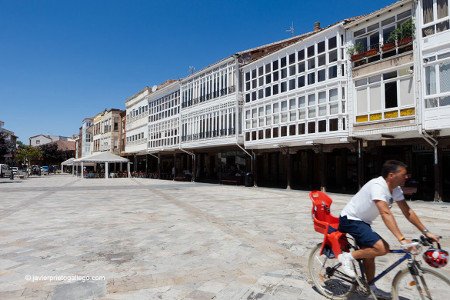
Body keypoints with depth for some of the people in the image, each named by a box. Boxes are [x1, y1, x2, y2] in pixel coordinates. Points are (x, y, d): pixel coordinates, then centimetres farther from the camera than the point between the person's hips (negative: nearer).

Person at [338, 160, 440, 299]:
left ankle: (371, 288, 32)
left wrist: (426, 232, 1)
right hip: (350, 220, -9)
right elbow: (386, 214, -37)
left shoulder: (395, 189, 1)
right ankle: (348, 257, -6)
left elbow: (408, 212, 5)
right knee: (383, 248, -20)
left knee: (370, 253, 15)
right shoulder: (377, 186, -28)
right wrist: (402, 239, -41)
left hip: (362, 221, 10)